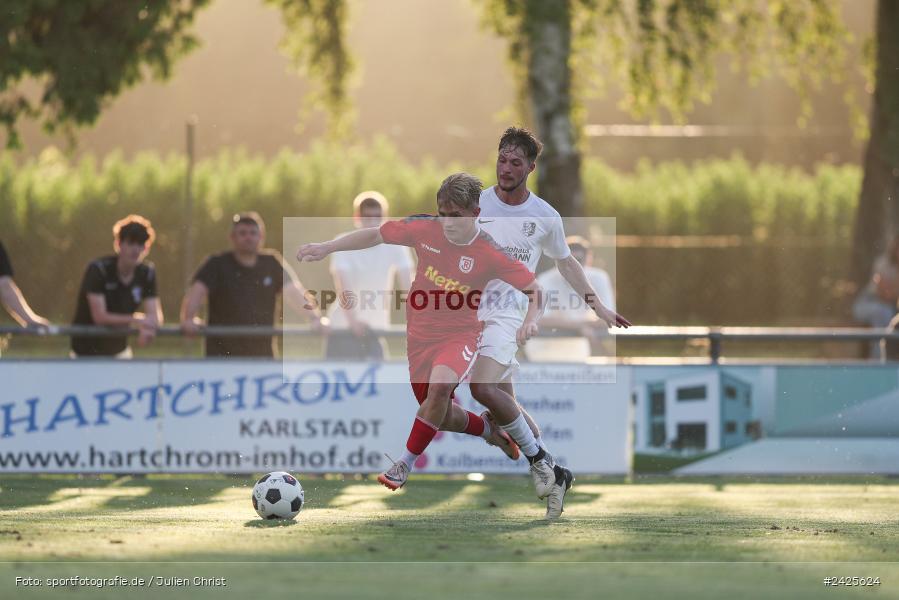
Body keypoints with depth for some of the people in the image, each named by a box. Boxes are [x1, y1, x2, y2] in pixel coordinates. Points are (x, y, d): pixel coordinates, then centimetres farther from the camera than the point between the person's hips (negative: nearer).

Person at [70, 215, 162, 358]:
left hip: (119, 351, 5)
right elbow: (100, 317, -27)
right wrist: (135, 320, -37)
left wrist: (147, 329, -35)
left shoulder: (147, 273, -4)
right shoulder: (98, 269, -19)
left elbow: (155, 315, -11)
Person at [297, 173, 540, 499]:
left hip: (459, 335, -4)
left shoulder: (490, 254, -16)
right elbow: (376, 235, 3)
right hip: (420, 334, 4)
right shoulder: (425, 229, -9)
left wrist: (530, 320, -25)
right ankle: (488, 429, 46)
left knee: (440, 384, -34)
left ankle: (405, 464, -21)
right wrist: (326, 248, -4)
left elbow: (534, 289, -6)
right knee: (441, 416, 13)